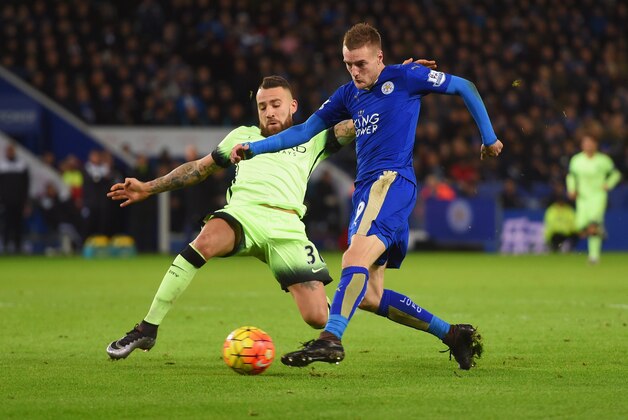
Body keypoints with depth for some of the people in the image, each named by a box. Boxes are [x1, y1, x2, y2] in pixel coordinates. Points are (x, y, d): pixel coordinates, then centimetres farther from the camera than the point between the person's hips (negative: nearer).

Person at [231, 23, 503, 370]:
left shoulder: (404, 78, 2)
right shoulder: (349, 94, 20)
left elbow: (464, 88, 11)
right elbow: (305, 130, 21)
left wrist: (489, 137, 13)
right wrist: (253, 148, 13)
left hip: (392, 181, -8)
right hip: (366, 188, 8)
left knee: (355, 259, -29)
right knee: (369, 296, 3)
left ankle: (330, 339, -43)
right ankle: (451, 334, 12)